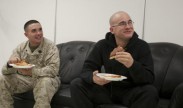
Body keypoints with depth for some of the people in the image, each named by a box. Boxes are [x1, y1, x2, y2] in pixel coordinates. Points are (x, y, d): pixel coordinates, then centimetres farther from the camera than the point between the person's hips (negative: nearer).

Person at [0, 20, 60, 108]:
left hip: (46, 78, -4)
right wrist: (10, 64, -26)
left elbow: (53, 69, -24)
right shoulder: (21, 47, 0)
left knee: (45, 83, -38)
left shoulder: (50, 46, -13)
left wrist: (32, 72, -36)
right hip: (24, 79, 4)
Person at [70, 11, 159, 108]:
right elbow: (87, 69, -6)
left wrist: (132, 64, -38)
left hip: (130, 92, -2)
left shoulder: (142, 46, -8)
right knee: (76, 84, -16)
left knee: (151, 91, -31)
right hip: (106, 89, 2)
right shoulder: (102, 45, -1)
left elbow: (149, 79, -17)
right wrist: (93, 78, -32)